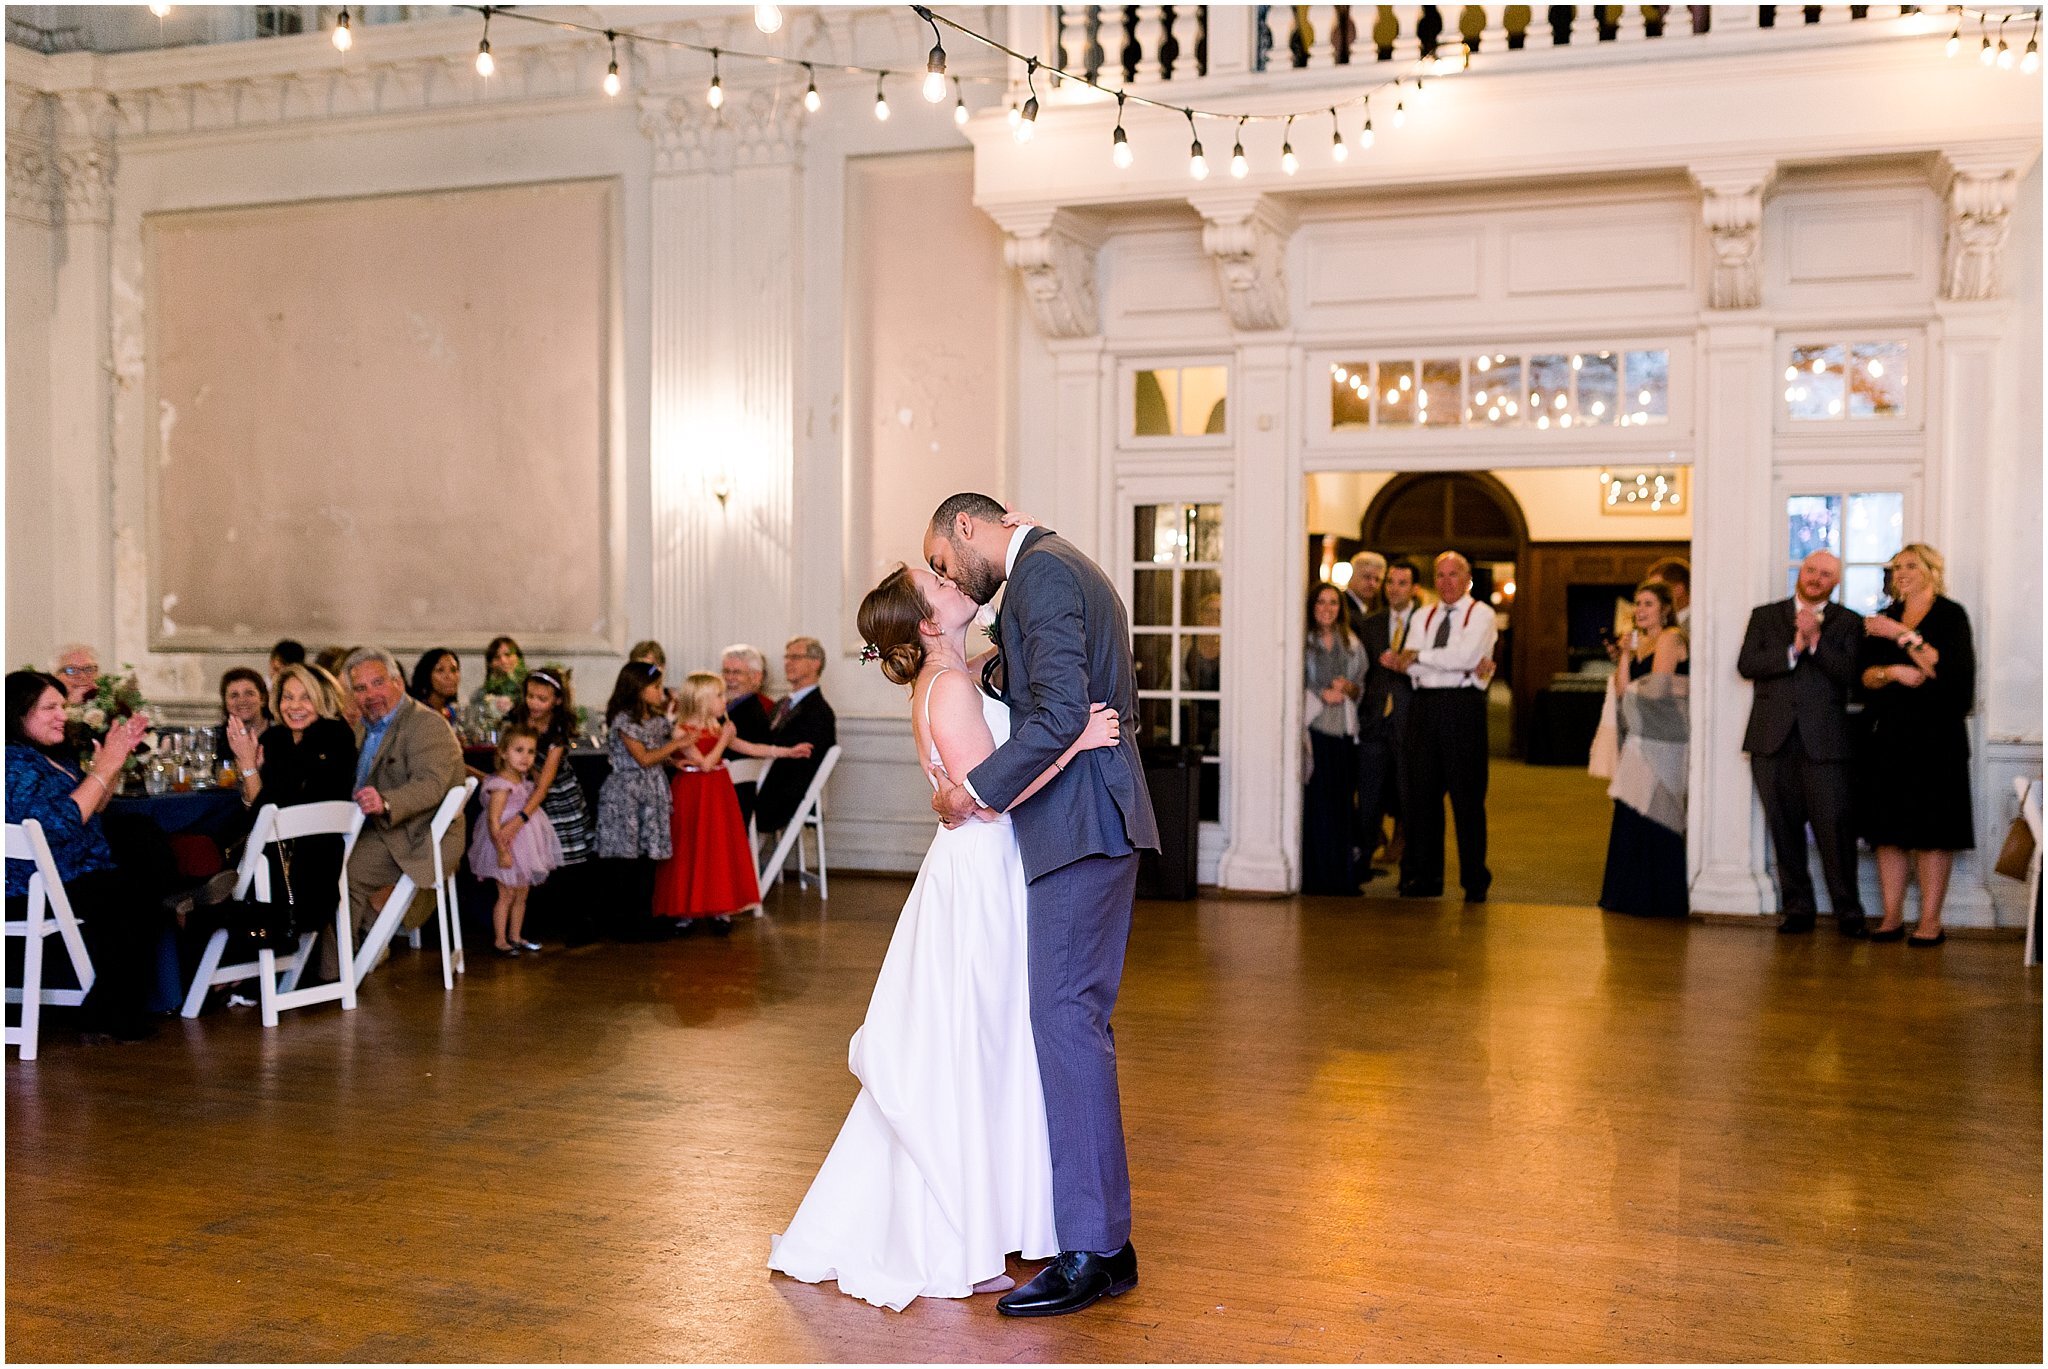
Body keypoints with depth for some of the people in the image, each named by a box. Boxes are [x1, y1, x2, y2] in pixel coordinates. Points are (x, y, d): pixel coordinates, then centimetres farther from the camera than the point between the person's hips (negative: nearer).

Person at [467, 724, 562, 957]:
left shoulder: (523, 779, 5)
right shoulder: (501, 786, -22)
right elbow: (493, 821, -25)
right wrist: (502, 851, -26)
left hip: (524, 846, 9)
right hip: (508, 846, -9)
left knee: (522, 894, 16)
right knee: (507, 895, -1)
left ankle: (515, 936, 28)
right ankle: (499, 940, 11)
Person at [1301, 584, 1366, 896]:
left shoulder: (1352, 644, 16)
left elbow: (1363, 684, 19)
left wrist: (1350, 688, -2)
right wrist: (1321, 694, -13)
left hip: (1344, 730, 4)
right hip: (1313, 728, -4)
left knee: (1342, 803, 4)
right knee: (1316, 803, -7)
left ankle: (1343, 876, 10)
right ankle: (1316, 876, -2)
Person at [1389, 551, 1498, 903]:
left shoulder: (1481, 614, 1)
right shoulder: (1423, 617, 15)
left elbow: (1464, 655, -15)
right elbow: (1408, 665, 1)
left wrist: (1418, 656, -6)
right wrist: (1465, 667, -11)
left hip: (1463, 706, -5)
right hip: (1423, 706, 5)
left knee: (1467, 795, -2)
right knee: (1423, 793, 6)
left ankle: (1475, 880, 6)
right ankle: (1425, 877, 13)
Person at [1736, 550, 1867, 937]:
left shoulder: (1848, 622, 9)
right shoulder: (1765, 616, 13)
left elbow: (1851, 674, -6)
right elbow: (1746, 664, -1)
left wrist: (1815, 639, -15)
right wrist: (1792, 650, -11)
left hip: (1824, 740, -2)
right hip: (1773, 739, 2)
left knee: (1835, 826, -5)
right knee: (1785, 826, 5)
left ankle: (1848, 911, 4)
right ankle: (1797, 908, 13)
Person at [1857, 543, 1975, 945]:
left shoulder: (1950, 615, 1)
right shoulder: (1885, 618, 16)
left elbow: (1948, 669, -13)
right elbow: (1865, 674, 8)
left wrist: (1903, 635, -16)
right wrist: (1893, 672, -12)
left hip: (1935, 734, -5)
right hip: (1889, 732, 5)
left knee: (1932, 828, -5)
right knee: (1888, 827, 2)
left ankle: (1930, 921, -2)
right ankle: (1892, 916, 6)